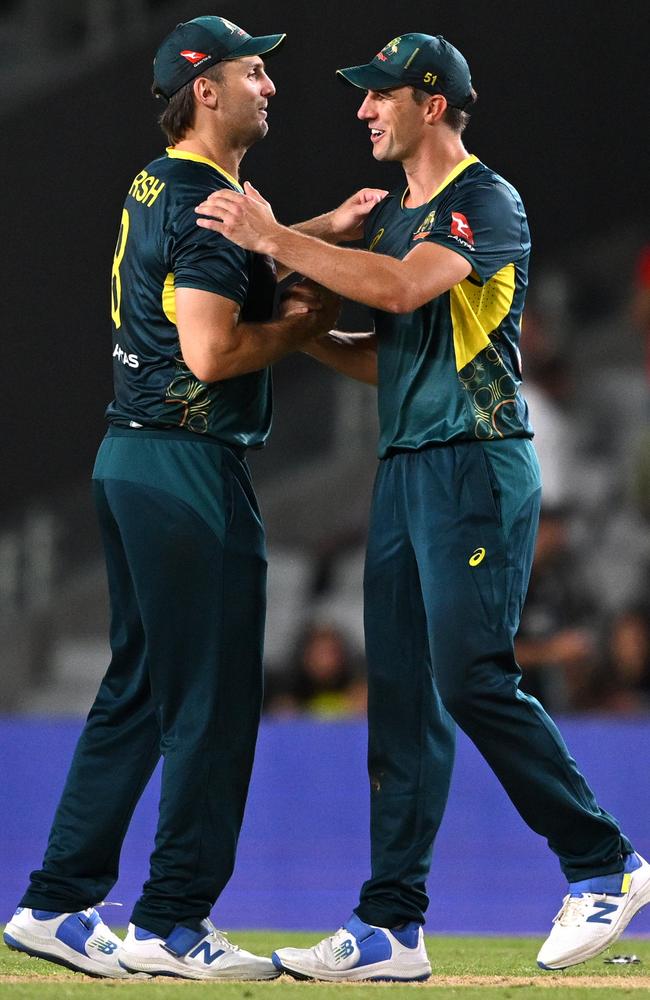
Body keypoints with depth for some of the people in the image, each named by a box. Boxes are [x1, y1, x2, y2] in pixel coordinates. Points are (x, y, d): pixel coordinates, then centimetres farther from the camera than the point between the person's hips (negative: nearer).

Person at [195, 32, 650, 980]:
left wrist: (274, 239, -21)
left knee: (473, 680, -14)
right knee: (402, 694, 5)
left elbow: (403, 289, -25)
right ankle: (392, 927, 5)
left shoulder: (487, 203, -9)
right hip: (403, 469, 9)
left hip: (478, 466, -9)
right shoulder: (390, 216, 19)